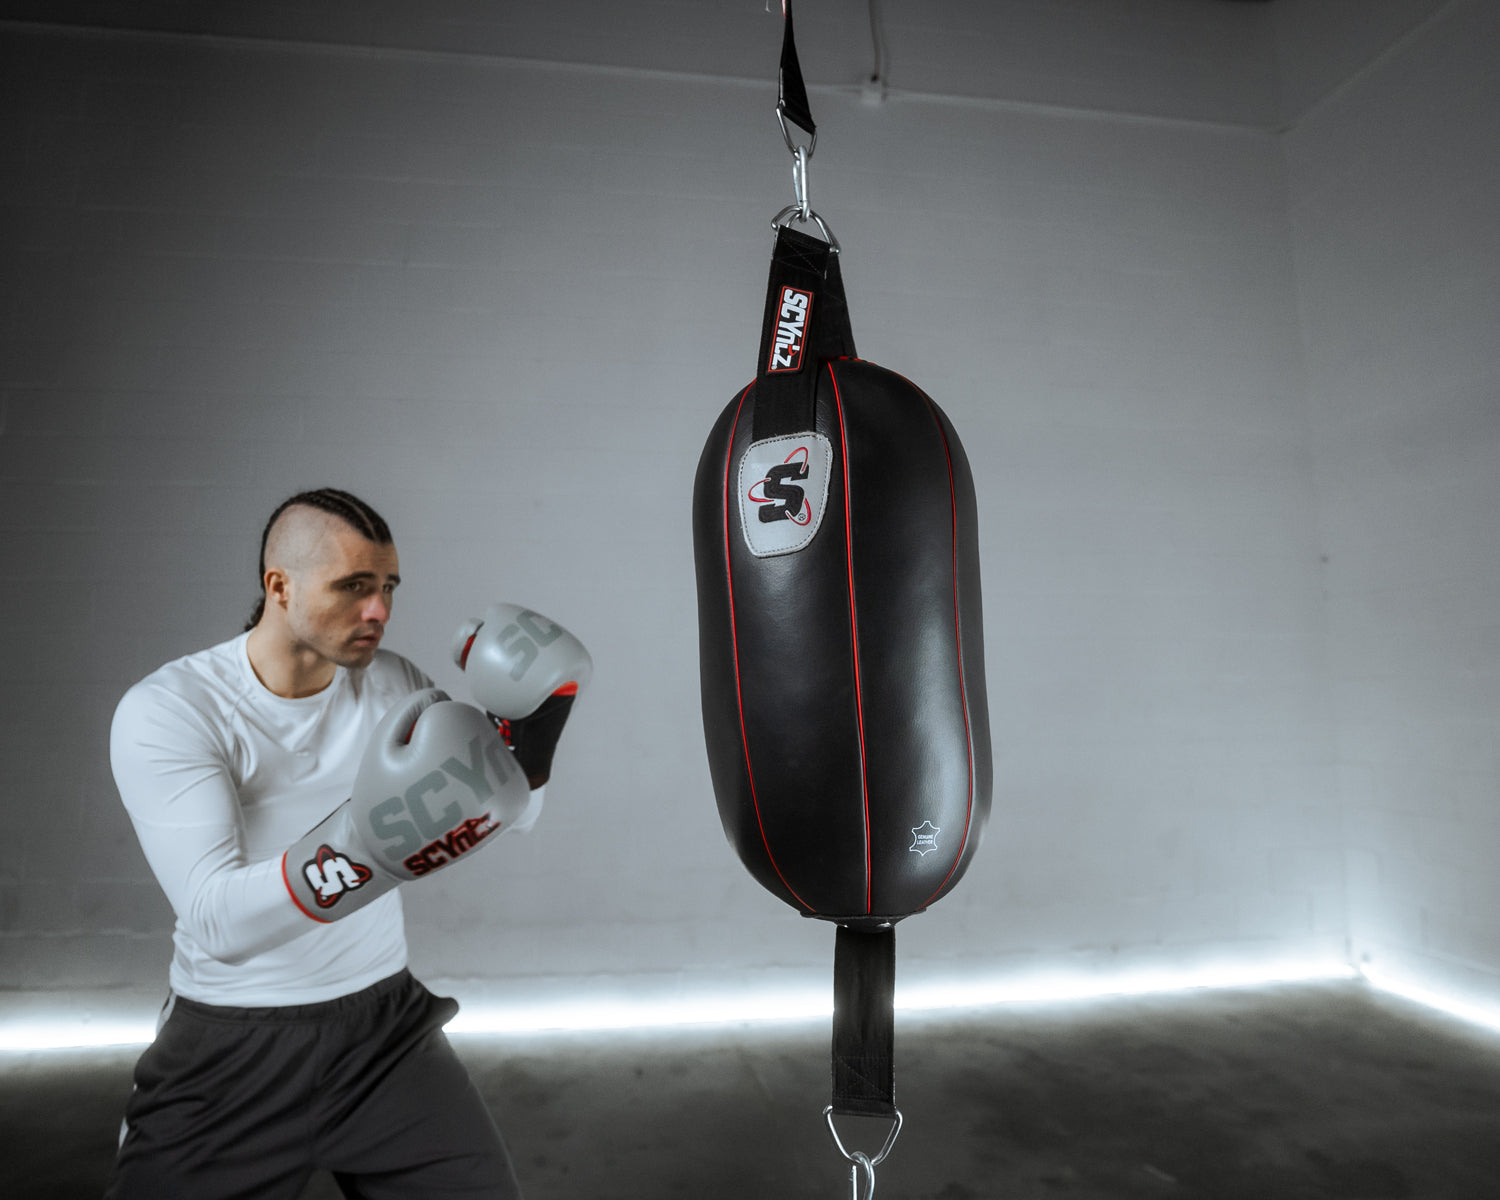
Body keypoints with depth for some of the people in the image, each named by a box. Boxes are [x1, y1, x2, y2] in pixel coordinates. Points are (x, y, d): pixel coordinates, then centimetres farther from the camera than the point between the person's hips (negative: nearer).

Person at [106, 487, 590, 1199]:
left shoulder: (392, 684, -4)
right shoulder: (166, 711, -16)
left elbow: (507, 815, 1)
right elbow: (219, 922, -27)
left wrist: (532, 756, -21)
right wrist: (372, 852, -42)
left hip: (384, 1016, 3)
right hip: (232, 1044, -2)